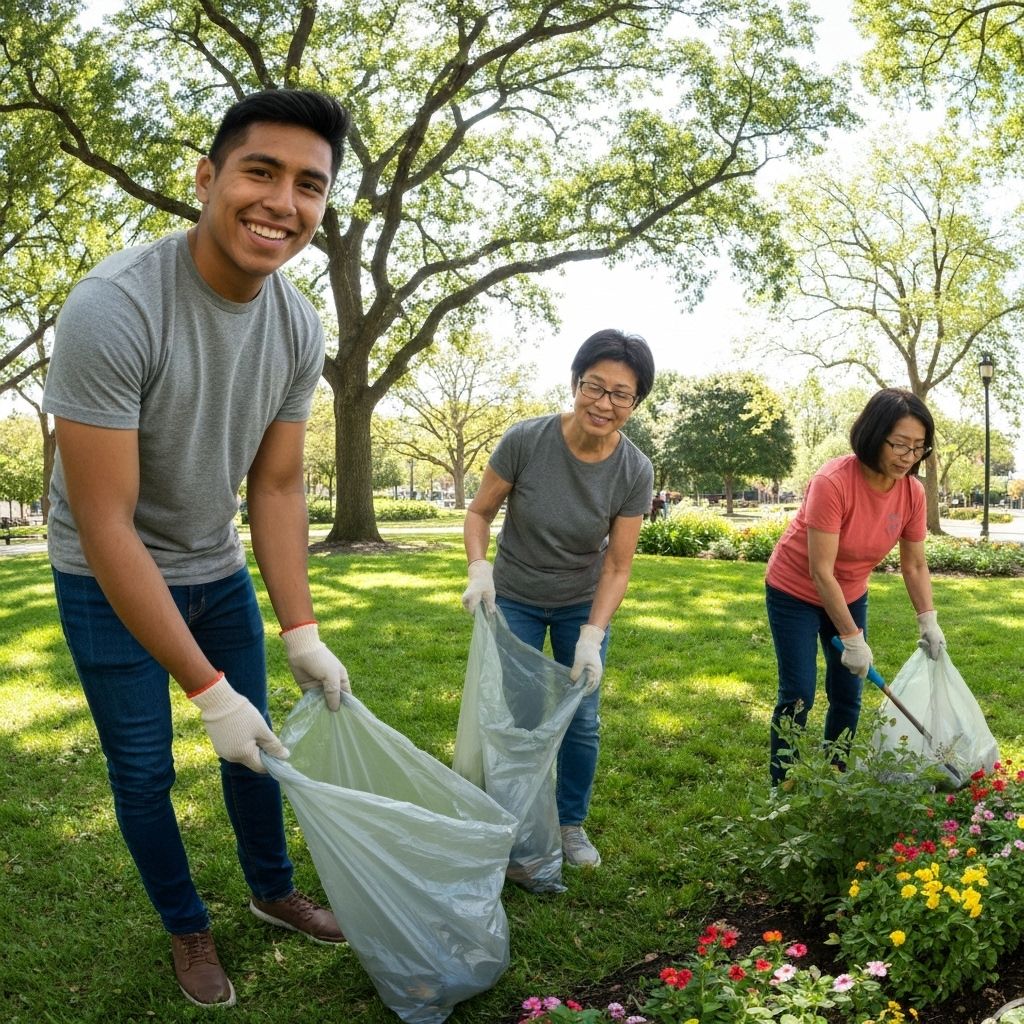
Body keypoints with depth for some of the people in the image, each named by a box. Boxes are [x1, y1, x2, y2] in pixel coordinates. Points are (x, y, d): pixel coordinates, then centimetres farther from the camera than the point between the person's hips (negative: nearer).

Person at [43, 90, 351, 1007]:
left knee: (259, 744, 14)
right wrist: (208, 689, -28)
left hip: (219, 569, 5)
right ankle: (189, 930, 32)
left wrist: (303, 633, -10)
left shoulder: (301, 330, -12)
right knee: (144, 769, 6)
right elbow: (107, 526, -30)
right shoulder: (113, 309, -31)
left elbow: (276, 488, -4)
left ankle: (274, 891, 39)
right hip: (109, 582, -5)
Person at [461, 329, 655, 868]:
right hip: (514, 598, -1)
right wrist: (479, 568, -27)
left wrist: (592, 636, -25)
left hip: (583, 604, 1)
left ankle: (571, 825, 28)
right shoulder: (525, 440, -25)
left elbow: (617, 567, -14)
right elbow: (479, 511, -10)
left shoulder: (635, 471, -20)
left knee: (582, 720, 5)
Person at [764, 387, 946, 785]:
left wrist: (928, 622, -9)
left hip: (850, 595, 6)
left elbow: (915, 565, 0)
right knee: (798, 695, -6)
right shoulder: (833, 482, -31)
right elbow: (820, 573, -29)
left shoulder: (913, 492, -13)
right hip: (796, 592, -5)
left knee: (848, 694, 7)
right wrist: (852, 639, -25)